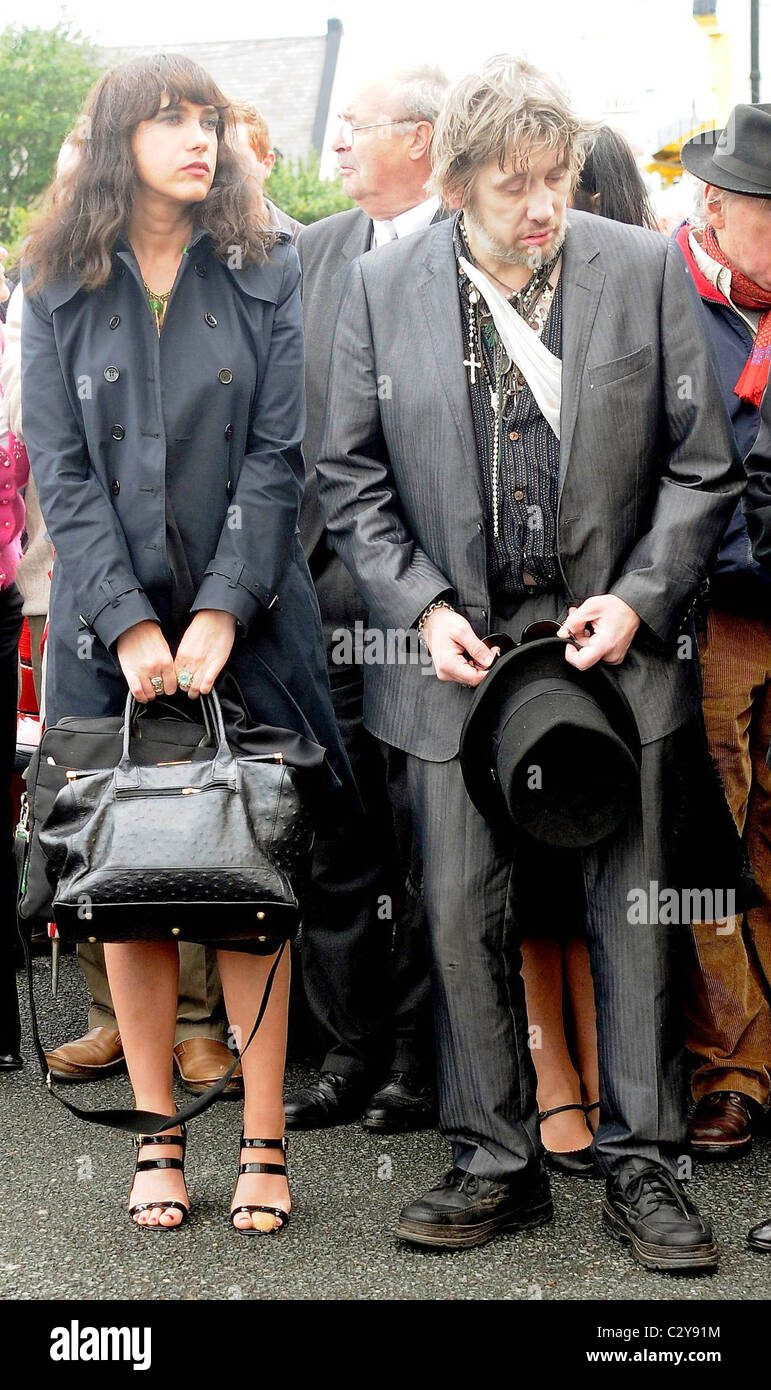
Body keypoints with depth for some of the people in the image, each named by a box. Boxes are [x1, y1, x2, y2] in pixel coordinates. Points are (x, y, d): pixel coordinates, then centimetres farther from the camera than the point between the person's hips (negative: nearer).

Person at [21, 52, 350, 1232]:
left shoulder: (266, 275, 4)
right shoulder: (59, 288, 5)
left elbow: (278, 456, -1)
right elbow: (61, 471, 0)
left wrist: (222, 613, -11)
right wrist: (131, 625, -10)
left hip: (248, 622, -1)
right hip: (110, 625, 1)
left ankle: (264, 1143, 4)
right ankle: (156, 1142, 10)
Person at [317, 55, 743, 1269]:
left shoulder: (646, 270, -2)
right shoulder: (382, 288, 0)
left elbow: (701, 465, 1)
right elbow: (352, 478, 5)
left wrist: (636, 597, -9)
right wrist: (423, 607, -7)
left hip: (614, 640, -1)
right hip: (457, 646, 1)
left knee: (634, 910, 3)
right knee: (463, 917, 5)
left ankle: (642, 1165, 14)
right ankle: (497, 1165, 18)